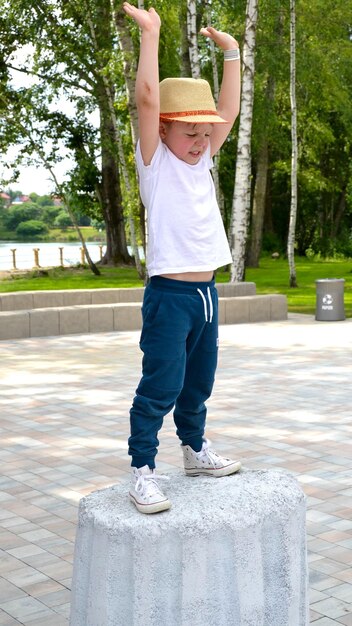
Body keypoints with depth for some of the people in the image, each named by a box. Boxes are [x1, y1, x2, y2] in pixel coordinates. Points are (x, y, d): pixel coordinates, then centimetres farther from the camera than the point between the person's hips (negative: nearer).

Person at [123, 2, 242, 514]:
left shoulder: (201, 160, 13)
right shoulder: (155, 161, -5)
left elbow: (228, 111, 14)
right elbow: (148, 99, -17)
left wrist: (231, 52, 14)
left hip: (206, 293, 7)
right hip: (169, 294, -7)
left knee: (198, 383, 18)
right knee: (161, 386, -10)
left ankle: (196, 449, 35)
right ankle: (142, 471, -3)